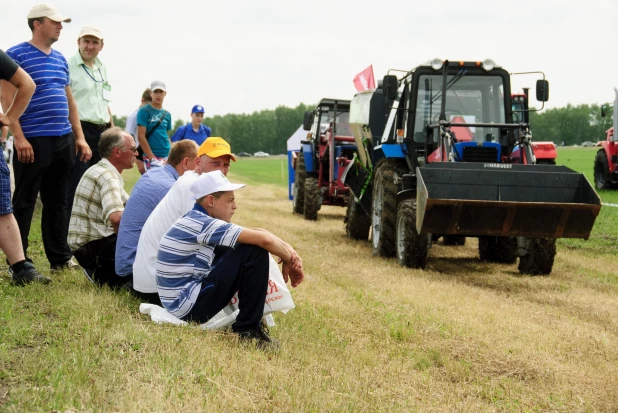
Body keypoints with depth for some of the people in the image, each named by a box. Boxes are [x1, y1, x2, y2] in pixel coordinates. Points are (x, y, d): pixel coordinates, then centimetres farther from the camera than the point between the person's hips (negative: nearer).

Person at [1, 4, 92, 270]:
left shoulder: (60, 59, 16)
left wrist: (79, 137, 14)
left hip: (63, 141, 7)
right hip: (33, 141, -7)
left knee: (58, 202, 12)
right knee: (24, 203, -1)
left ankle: (60, 257, 19)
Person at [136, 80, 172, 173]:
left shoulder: (167, 114, 14)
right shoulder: (144, 111, -4)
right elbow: (141, 136, -9)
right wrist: (153, 158, -15)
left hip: (167, 157, 6)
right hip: (150, 156, -6)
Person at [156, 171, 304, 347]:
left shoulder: (195, 220, 11)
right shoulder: (203, 224, -18)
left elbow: (259, 234, 12)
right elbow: (264, 240, -23)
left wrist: (287, 249, -1)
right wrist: (288, 261, -6)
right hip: (189, 307, -10)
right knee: (254, 251, -14)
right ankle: (248, 328, -10)